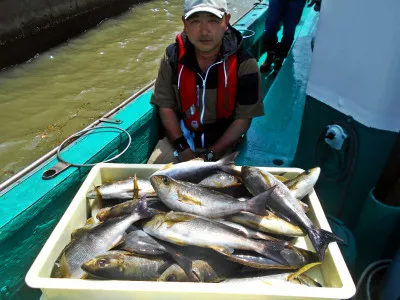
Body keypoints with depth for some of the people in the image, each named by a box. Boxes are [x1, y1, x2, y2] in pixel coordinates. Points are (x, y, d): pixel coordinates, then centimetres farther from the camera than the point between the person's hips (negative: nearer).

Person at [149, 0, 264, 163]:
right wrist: (183, 148, -12)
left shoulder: (244, 64, -16)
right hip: (180, 137, 2)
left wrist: (211, 154, -16)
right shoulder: (173, 56, -9)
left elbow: (243, 118, -12)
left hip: (224, 142, -1)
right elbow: (165, 106, -4)